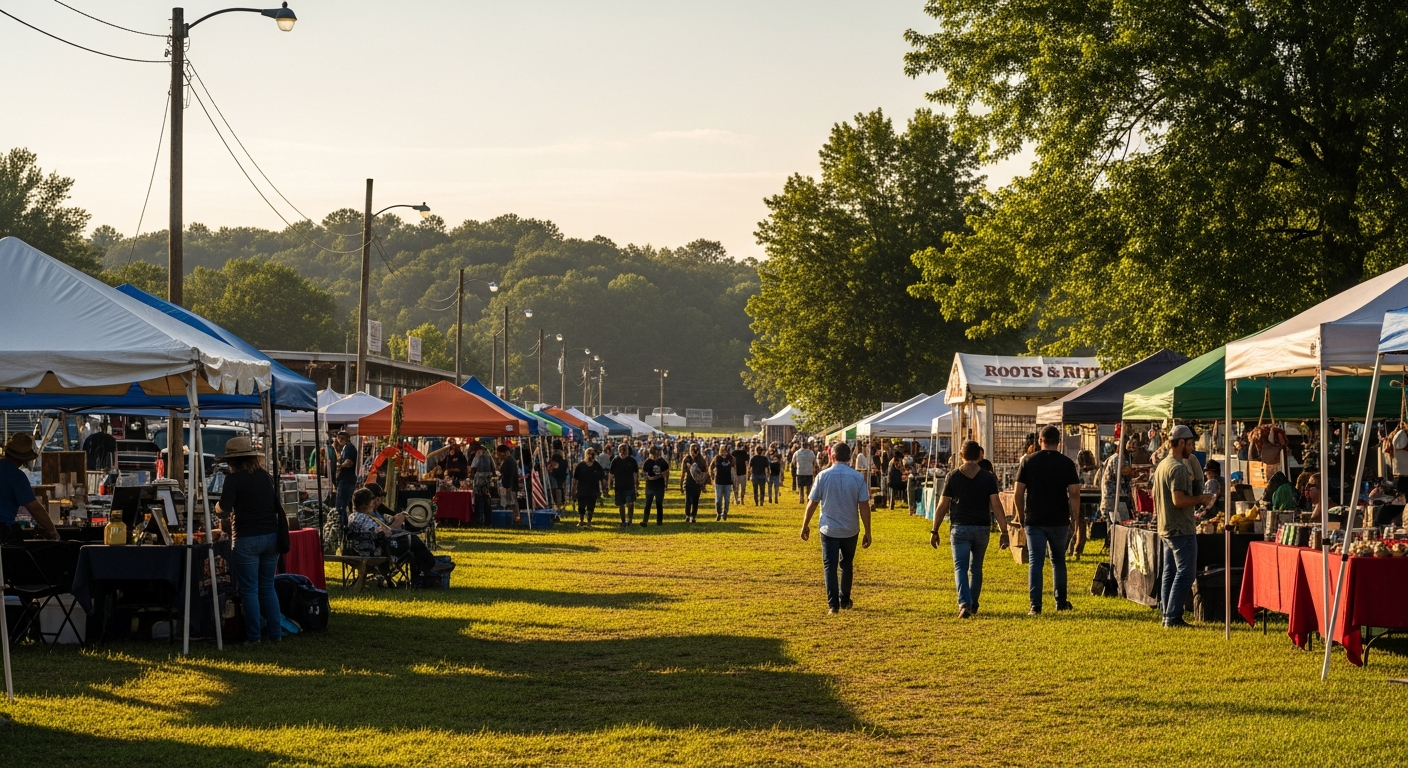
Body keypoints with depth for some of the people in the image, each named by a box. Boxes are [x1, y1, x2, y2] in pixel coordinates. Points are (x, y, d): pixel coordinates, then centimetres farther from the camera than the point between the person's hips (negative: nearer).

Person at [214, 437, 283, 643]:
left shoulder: (234, 478, -8)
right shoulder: (265, 476, 10)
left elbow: (224, 508, -14)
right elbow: (278, 507, 15)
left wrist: (218, 508, 7)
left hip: (246, 539, -5)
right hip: (271, 536, 5)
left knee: (249, 589, 1)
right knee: (268, 587, 12)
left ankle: (253, 635, 2)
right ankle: (275, 633, 11)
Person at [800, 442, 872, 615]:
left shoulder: (823, 476, -8)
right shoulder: (858, 478, -7)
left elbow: (812, 503, -4)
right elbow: (864, 506, -9)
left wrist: (805, 525, 10)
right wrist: (867, 533, -2)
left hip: (829, 529, -2)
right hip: (850, 530, 2)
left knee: (830, 566, 3)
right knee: (847, 565, 21)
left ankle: (833, 605, -6)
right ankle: (845, 600, 29)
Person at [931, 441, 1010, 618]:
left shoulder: (953, 477, -1)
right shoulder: (988, 478, 0)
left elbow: (942, 507, 0)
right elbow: (996, 506, -5)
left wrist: (934, 531, 8)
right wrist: (1004, 532, -3)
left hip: (959, 528, -2)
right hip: (982, 529, 2)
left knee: (961, 567, -6)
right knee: (976, 569, 17)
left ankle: (964, 603, -25)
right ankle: (973, 605, 25)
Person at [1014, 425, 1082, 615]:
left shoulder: (1028, 461, 0)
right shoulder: (1067, 463, -1)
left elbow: (1018, 494, -1)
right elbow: (1074, 494, -6)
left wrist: (1021, 515, 12)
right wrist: (1075, 520, 0)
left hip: (1034, 521, -1)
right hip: (1059, 521, 1)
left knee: (1035, 562, -1)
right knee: (1058, 561, 18)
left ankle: (1035, 606, -8)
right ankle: (1061, 602, 23)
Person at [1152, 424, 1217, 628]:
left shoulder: (1161, 466, 14)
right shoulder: (1178, 468, -17)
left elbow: (1156, 497, 22)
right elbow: (1178, 500, -24)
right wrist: (1201, 499, -11)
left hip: (1165, 528, 10)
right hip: (1182, 530, -10)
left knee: (1169, 573, 11)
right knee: (1184, 573, -7)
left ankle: (1167, 615, 13)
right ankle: (1173, 617, -9)